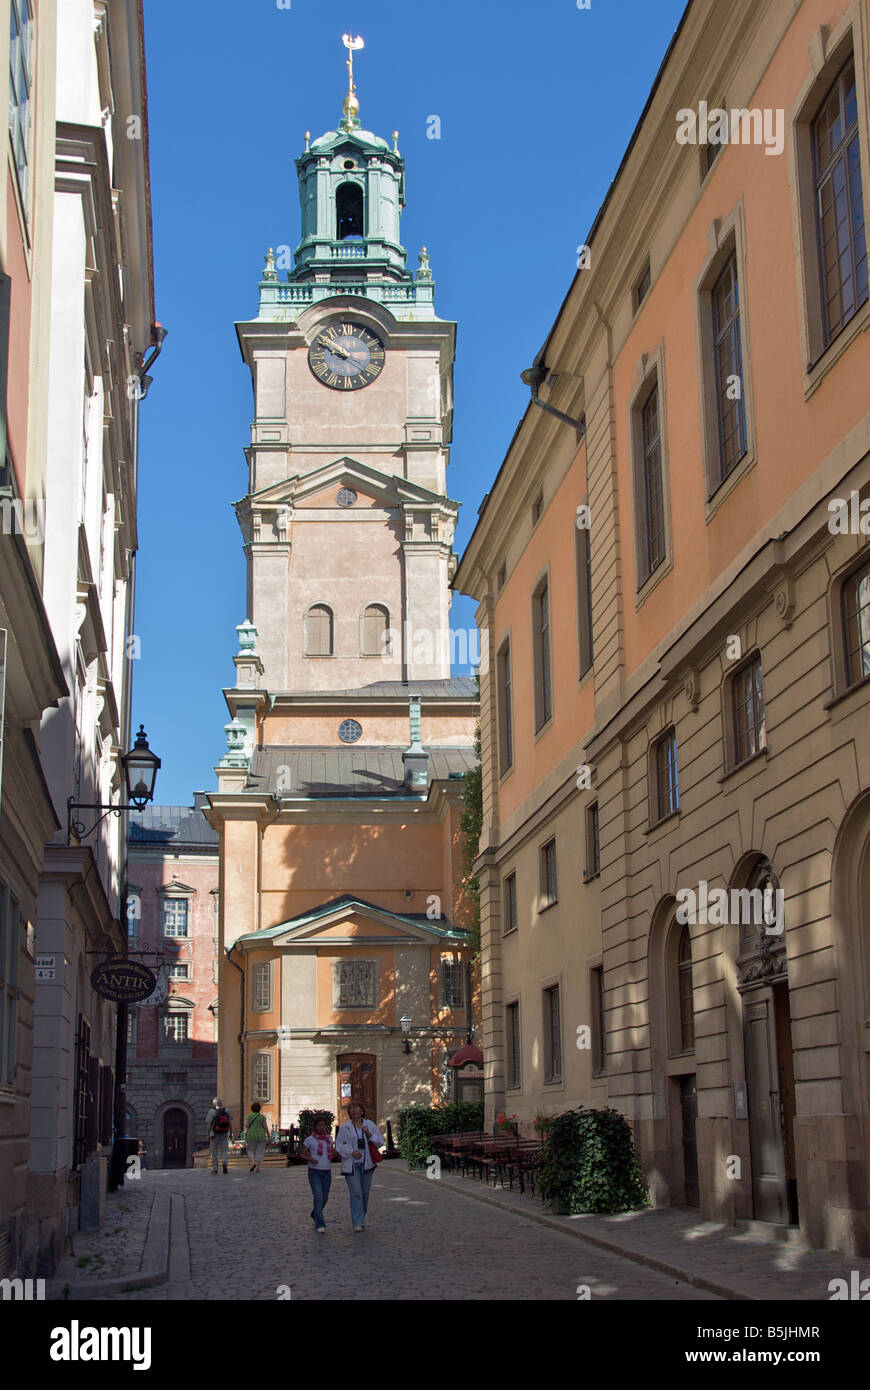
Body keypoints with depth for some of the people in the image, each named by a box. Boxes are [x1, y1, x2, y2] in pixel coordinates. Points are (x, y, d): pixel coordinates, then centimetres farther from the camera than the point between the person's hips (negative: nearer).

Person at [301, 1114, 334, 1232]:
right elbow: (303, 1154, -1)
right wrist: (310, 1159, -21)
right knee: (318, 1198, -14)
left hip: (327, 1172, 5)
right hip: (314, 1172, -5)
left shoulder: (329, 1139, 9)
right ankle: (320, 1225, -13)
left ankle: (315, 1215, 38)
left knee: (324, 1198, 12)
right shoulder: (309, 1140, -5)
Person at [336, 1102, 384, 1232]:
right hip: (351, 1165, -3)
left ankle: (361, 1219, 24)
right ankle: (357, 1223, -12)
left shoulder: (369, 1125, 5)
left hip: (366, 1164, 3)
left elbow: (380, 1142, 7)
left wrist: (370, 1135, -11)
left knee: (365, 1193, 8)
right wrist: (351, 1152, -17)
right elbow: (339, 1145, -1)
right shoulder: (345, 1127, -1)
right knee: (356, 1193, -13)